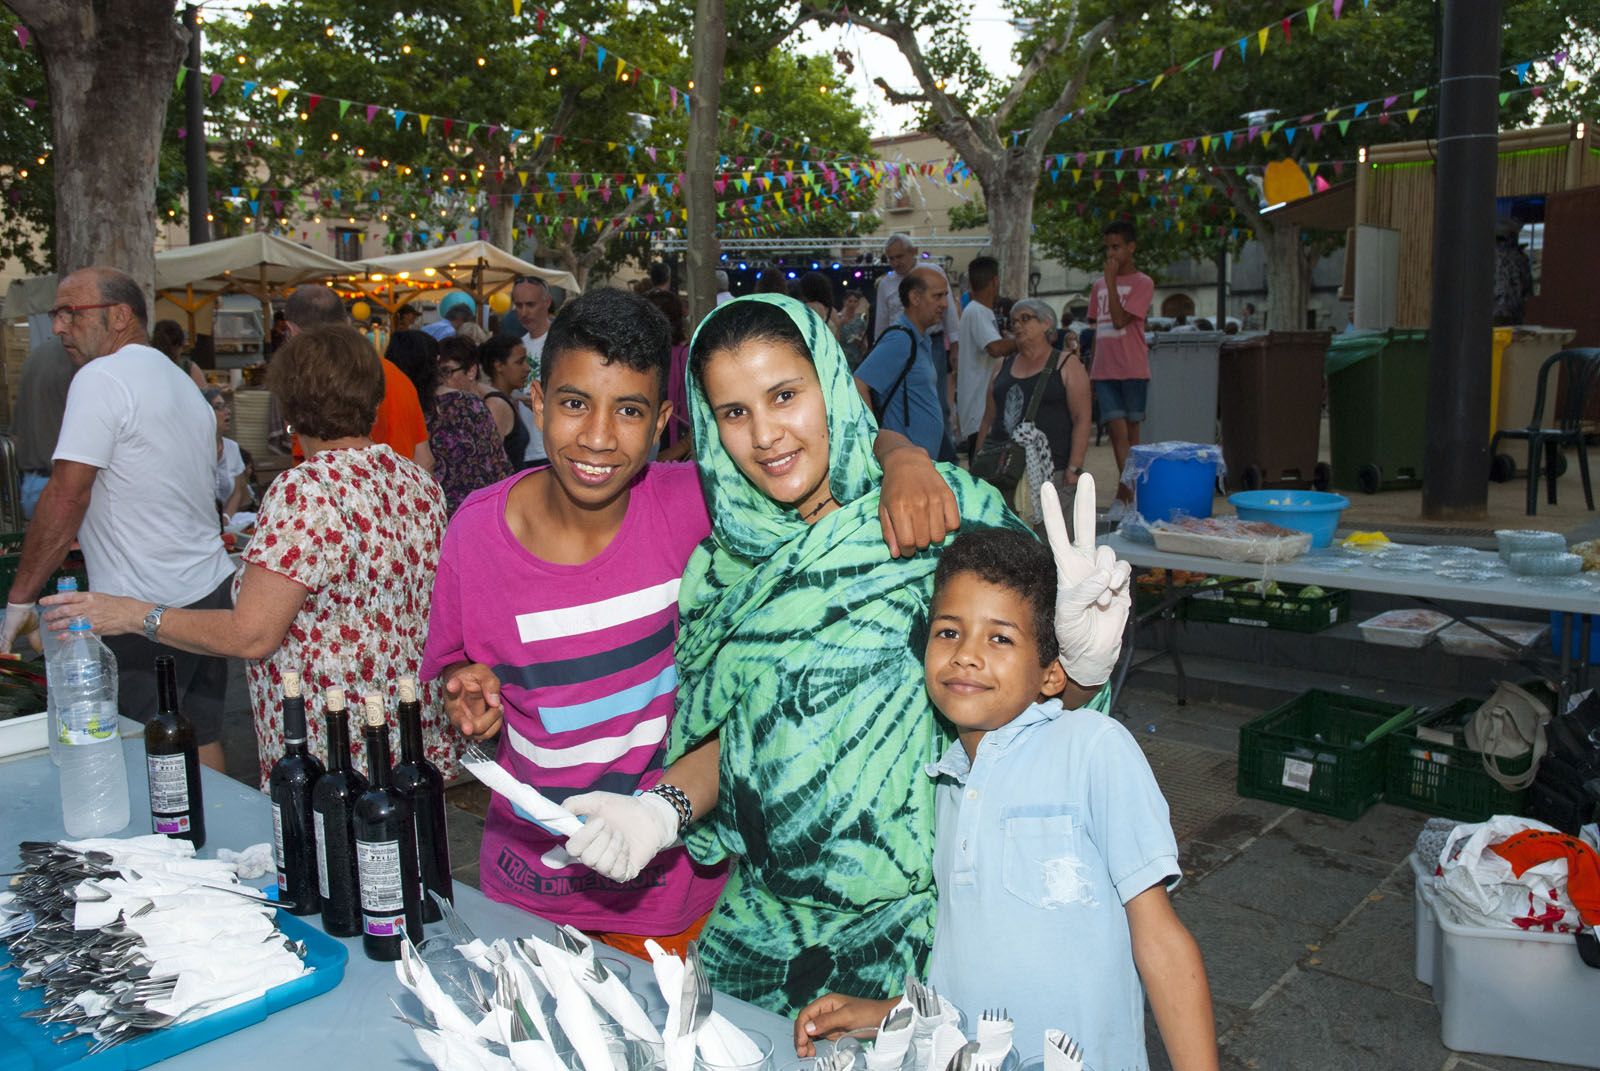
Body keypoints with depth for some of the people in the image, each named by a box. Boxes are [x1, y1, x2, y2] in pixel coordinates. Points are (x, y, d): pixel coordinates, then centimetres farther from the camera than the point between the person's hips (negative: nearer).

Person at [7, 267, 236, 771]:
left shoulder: (101, 377, -10)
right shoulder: (183, 383, 17)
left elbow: (65, 498, -15)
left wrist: (20, 597, -8)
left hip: (144, 614, -9)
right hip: (211, 591, 9)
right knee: (201, 742, 13)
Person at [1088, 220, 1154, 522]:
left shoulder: (1142, 283, -2)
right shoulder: (1098, 285, 15)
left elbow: (1120, 320, -15)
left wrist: (1111, 280, -11)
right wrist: (1091, 372, 17)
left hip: (1133, 370, -4)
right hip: (1105, 371, 4)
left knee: (1131, 432, 4)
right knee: (1117, 430, -6)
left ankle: (1125, 496, 9)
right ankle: (1128, 496, -6)